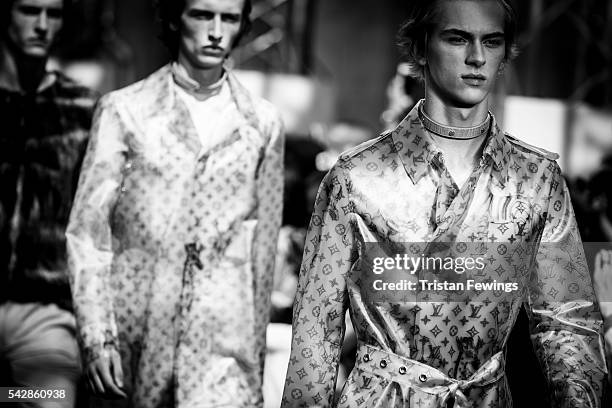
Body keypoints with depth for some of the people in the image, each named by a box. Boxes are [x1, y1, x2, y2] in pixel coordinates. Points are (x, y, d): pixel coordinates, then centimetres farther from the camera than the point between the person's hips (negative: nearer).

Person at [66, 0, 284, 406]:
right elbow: (88, 231, 0)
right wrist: (96, 336, -7)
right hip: (135, 324, 0)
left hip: (225, 334, 1)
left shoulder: (263, 124, 6)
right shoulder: (124, 110, 1)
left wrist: (257, 350, 12)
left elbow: (263, 246, 10)